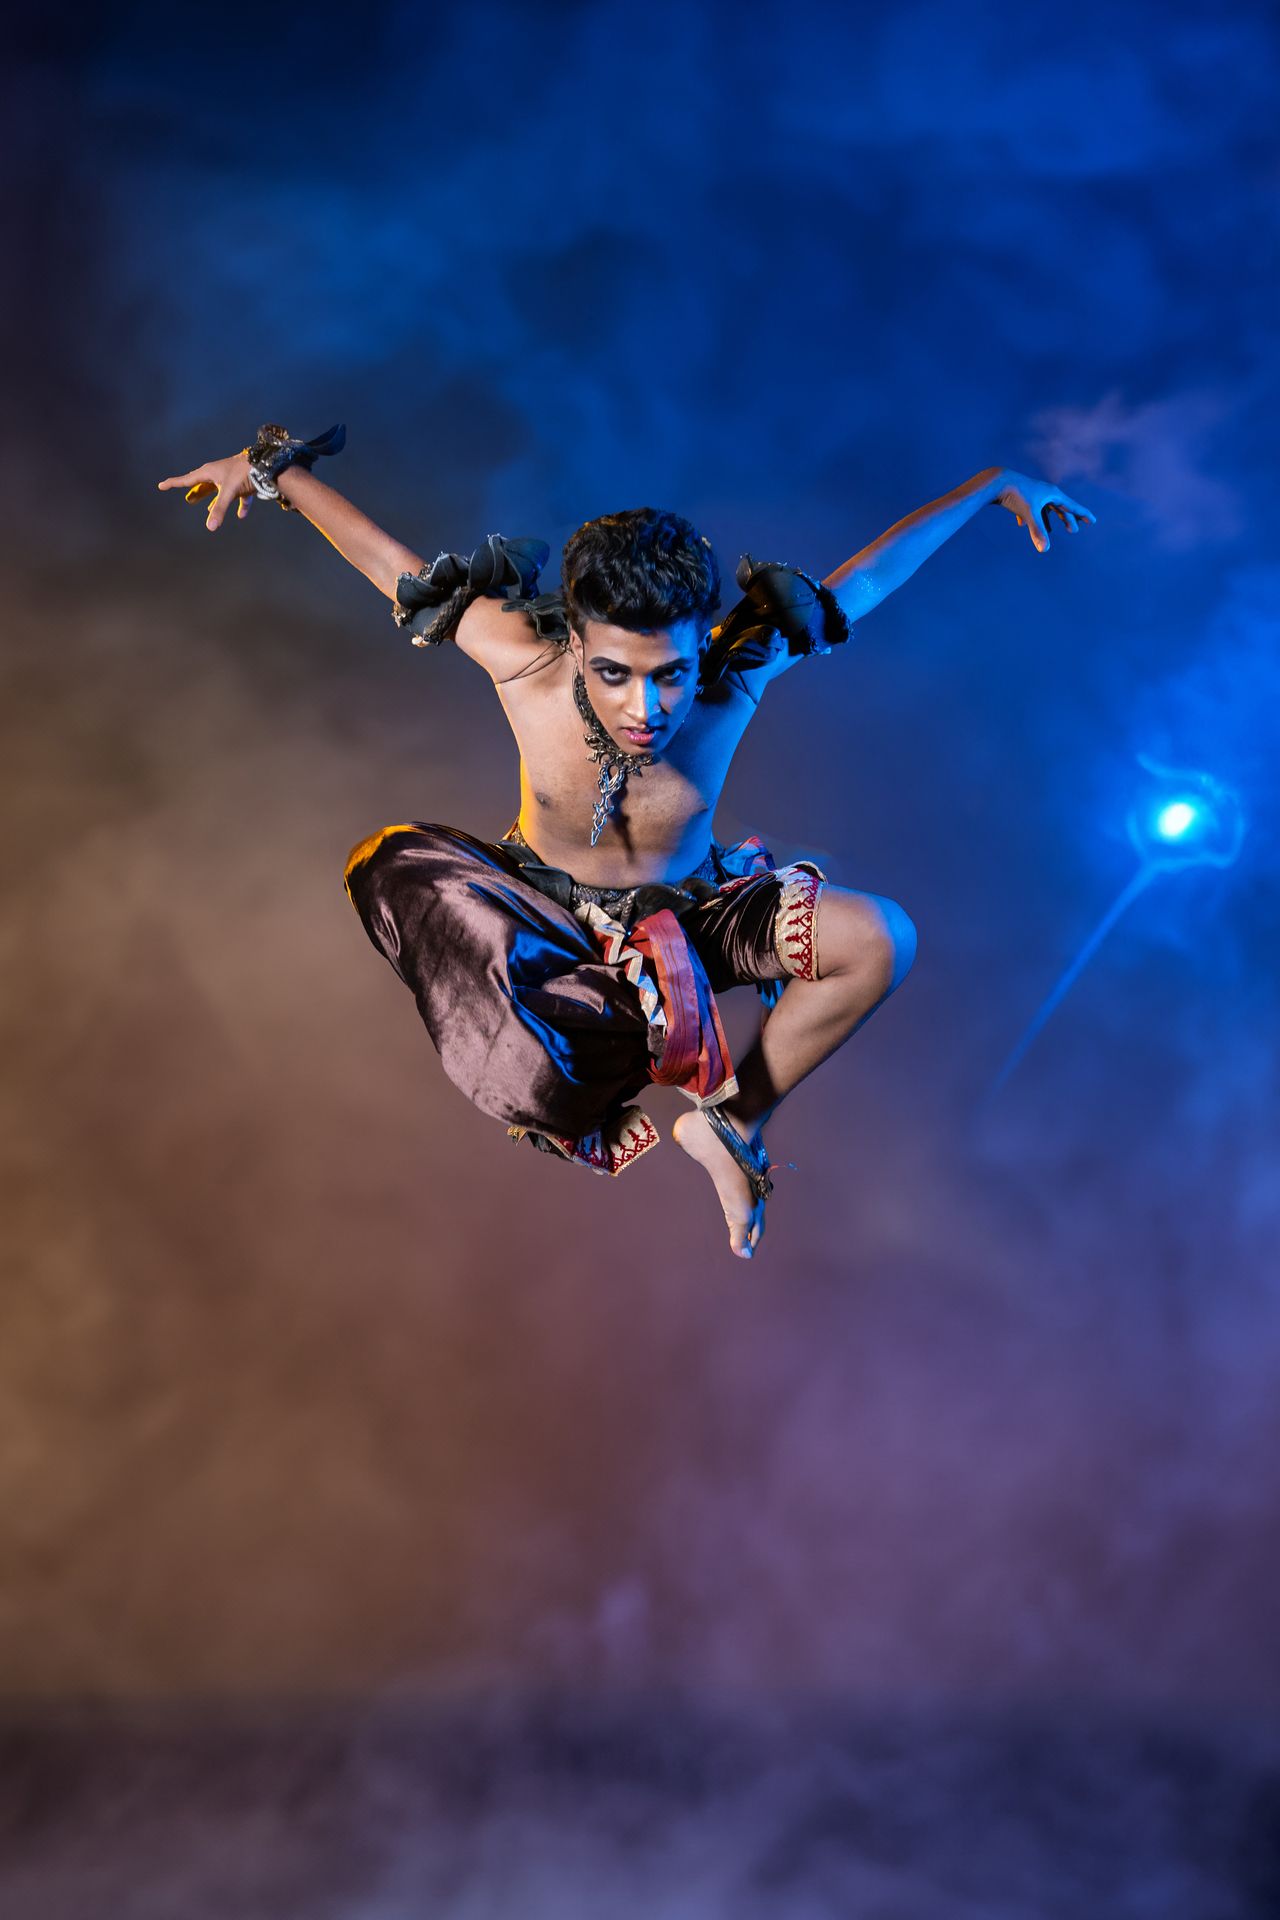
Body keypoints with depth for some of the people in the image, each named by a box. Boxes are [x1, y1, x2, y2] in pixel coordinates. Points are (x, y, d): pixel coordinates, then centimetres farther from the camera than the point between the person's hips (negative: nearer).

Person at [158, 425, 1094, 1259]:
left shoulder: (737, 670, -29)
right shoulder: (524, 658, -30)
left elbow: (863, 579, -15)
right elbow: (391, 560, -15)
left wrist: (997, 484, -6)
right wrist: (273, 468, -9)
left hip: (686, 912, 0)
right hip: (544, 911, 1)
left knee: (880, 940, -27)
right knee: (392, 865, -30)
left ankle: (733, 1122, -2)